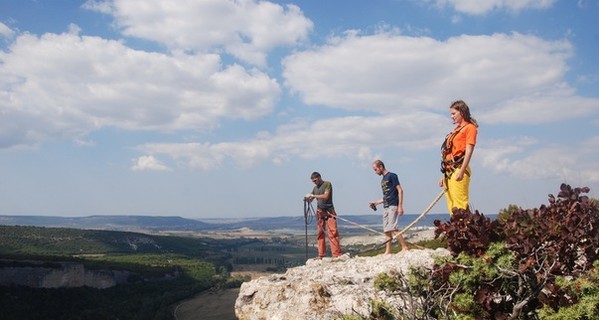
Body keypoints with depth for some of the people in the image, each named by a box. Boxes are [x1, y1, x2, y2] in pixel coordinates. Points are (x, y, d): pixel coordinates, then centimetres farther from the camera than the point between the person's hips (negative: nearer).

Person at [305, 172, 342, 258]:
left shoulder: (327, 184, -2)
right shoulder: (315, 188, 16)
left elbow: (326, 196, -14)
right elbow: (310, 199, 19)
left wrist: (313, 195, -13)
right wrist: (307, 198, -4)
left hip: (329, 212, -6)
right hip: (320, 212, 6)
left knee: (332, 232, -12)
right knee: (320, 233, 4)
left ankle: (336, 254, -14)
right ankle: (321, 255, 8)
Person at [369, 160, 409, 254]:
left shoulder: (392, 176, -5)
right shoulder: (383, 180, 20)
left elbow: (400, 190, -9)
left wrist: (400, 206, -16)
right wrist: (376, 202, 17)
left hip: (393, 206, -9)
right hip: (386, 207, 9)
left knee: (392, 228, -16)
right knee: (386, 230, 5)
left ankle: (405, 247, -10)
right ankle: (388, 251, 7)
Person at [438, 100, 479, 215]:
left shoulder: (470, 127, 0)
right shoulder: (456, 129, 24)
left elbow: (469, 151, -11)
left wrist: (461, 172, -19)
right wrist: (444, 175, 18)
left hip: (458, 170, -8)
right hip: (449, 171, 8)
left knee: (460, 206, -14)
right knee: (452, 208, 4)